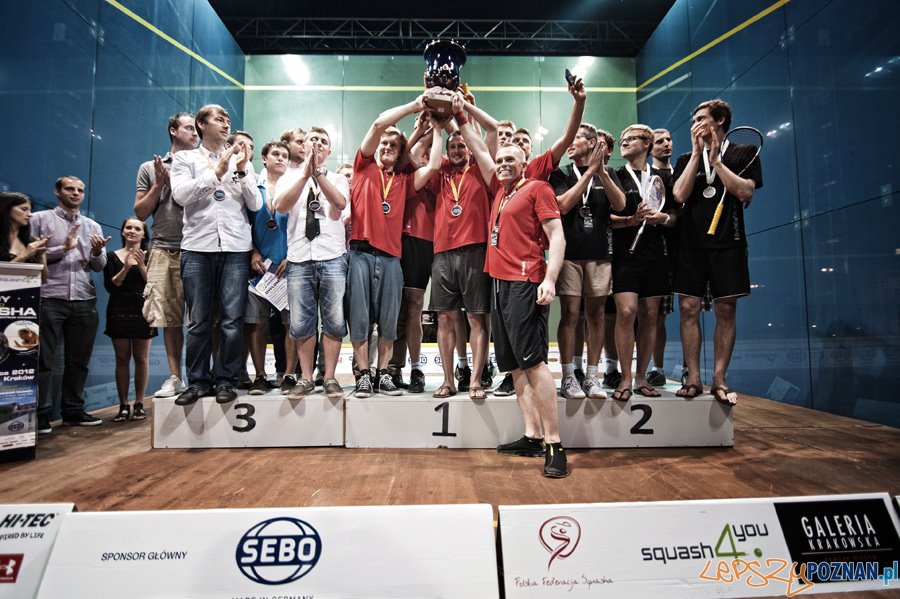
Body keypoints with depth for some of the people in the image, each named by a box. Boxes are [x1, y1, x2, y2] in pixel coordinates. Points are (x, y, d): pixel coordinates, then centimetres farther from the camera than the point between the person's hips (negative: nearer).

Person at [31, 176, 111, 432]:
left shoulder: (93, 226, 17)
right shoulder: (40, 219, 7)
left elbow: (99, 267, 13)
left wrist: (97, 253, -8)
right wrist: (64, 248, -11)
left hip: (84, 301, 4)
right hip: (49, 299, -4)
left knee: (79, 360, 7)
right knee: (44, 360, -1)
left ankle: (73, 410, 15)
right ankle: (41, 414, 4)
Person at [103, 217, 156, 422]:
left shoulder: (149, 256, 7)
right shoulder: (112, 256, 9)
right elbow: (110, 286, 0)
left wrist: (142, 266, -14)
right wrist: (125, 269, -12)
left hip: (142, 311, -1)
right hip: (119, 311, 1)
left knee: (141, 358, 0)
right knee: (122, 358, 2)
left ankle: (139, 404, 7)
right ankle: (123, 405, 8)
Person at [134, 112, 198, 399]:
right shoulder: (150, 168, 15)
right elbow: (140, 213, 13)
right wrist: (160, 184, 1)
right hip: (164, 251, 1)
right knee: (169, 318, 1)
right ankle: (175, 378, 10)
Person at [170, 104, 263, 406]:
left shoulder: (241, 160, 18)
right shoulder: (185, 158, 14)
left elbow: (256, 205, 8)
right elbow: (181, 194, -4)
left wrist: (242, 172, -4)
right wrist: (217, 172, -9)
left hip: (236, 247, 1)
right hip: (198, 246, -1)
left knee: (233, 319, -4)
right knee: (199, 320, 0)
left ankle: (225, 380, 6)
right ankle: (198, 381, 10)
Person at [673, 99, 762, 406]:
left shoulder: (744, 153, 10)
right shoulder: (686, 159, 17)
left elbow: (745, 193, -6)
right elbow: (679, 195, -1)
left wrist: (715, 160, -5)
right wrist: (697, 153, -1)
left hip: (727, 243, -2)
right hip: (691, 244, 2)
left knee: (725, 310, -2)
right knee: (689, 309, -4)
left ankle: (719, 380, 5)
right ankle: (693, 378, 2)